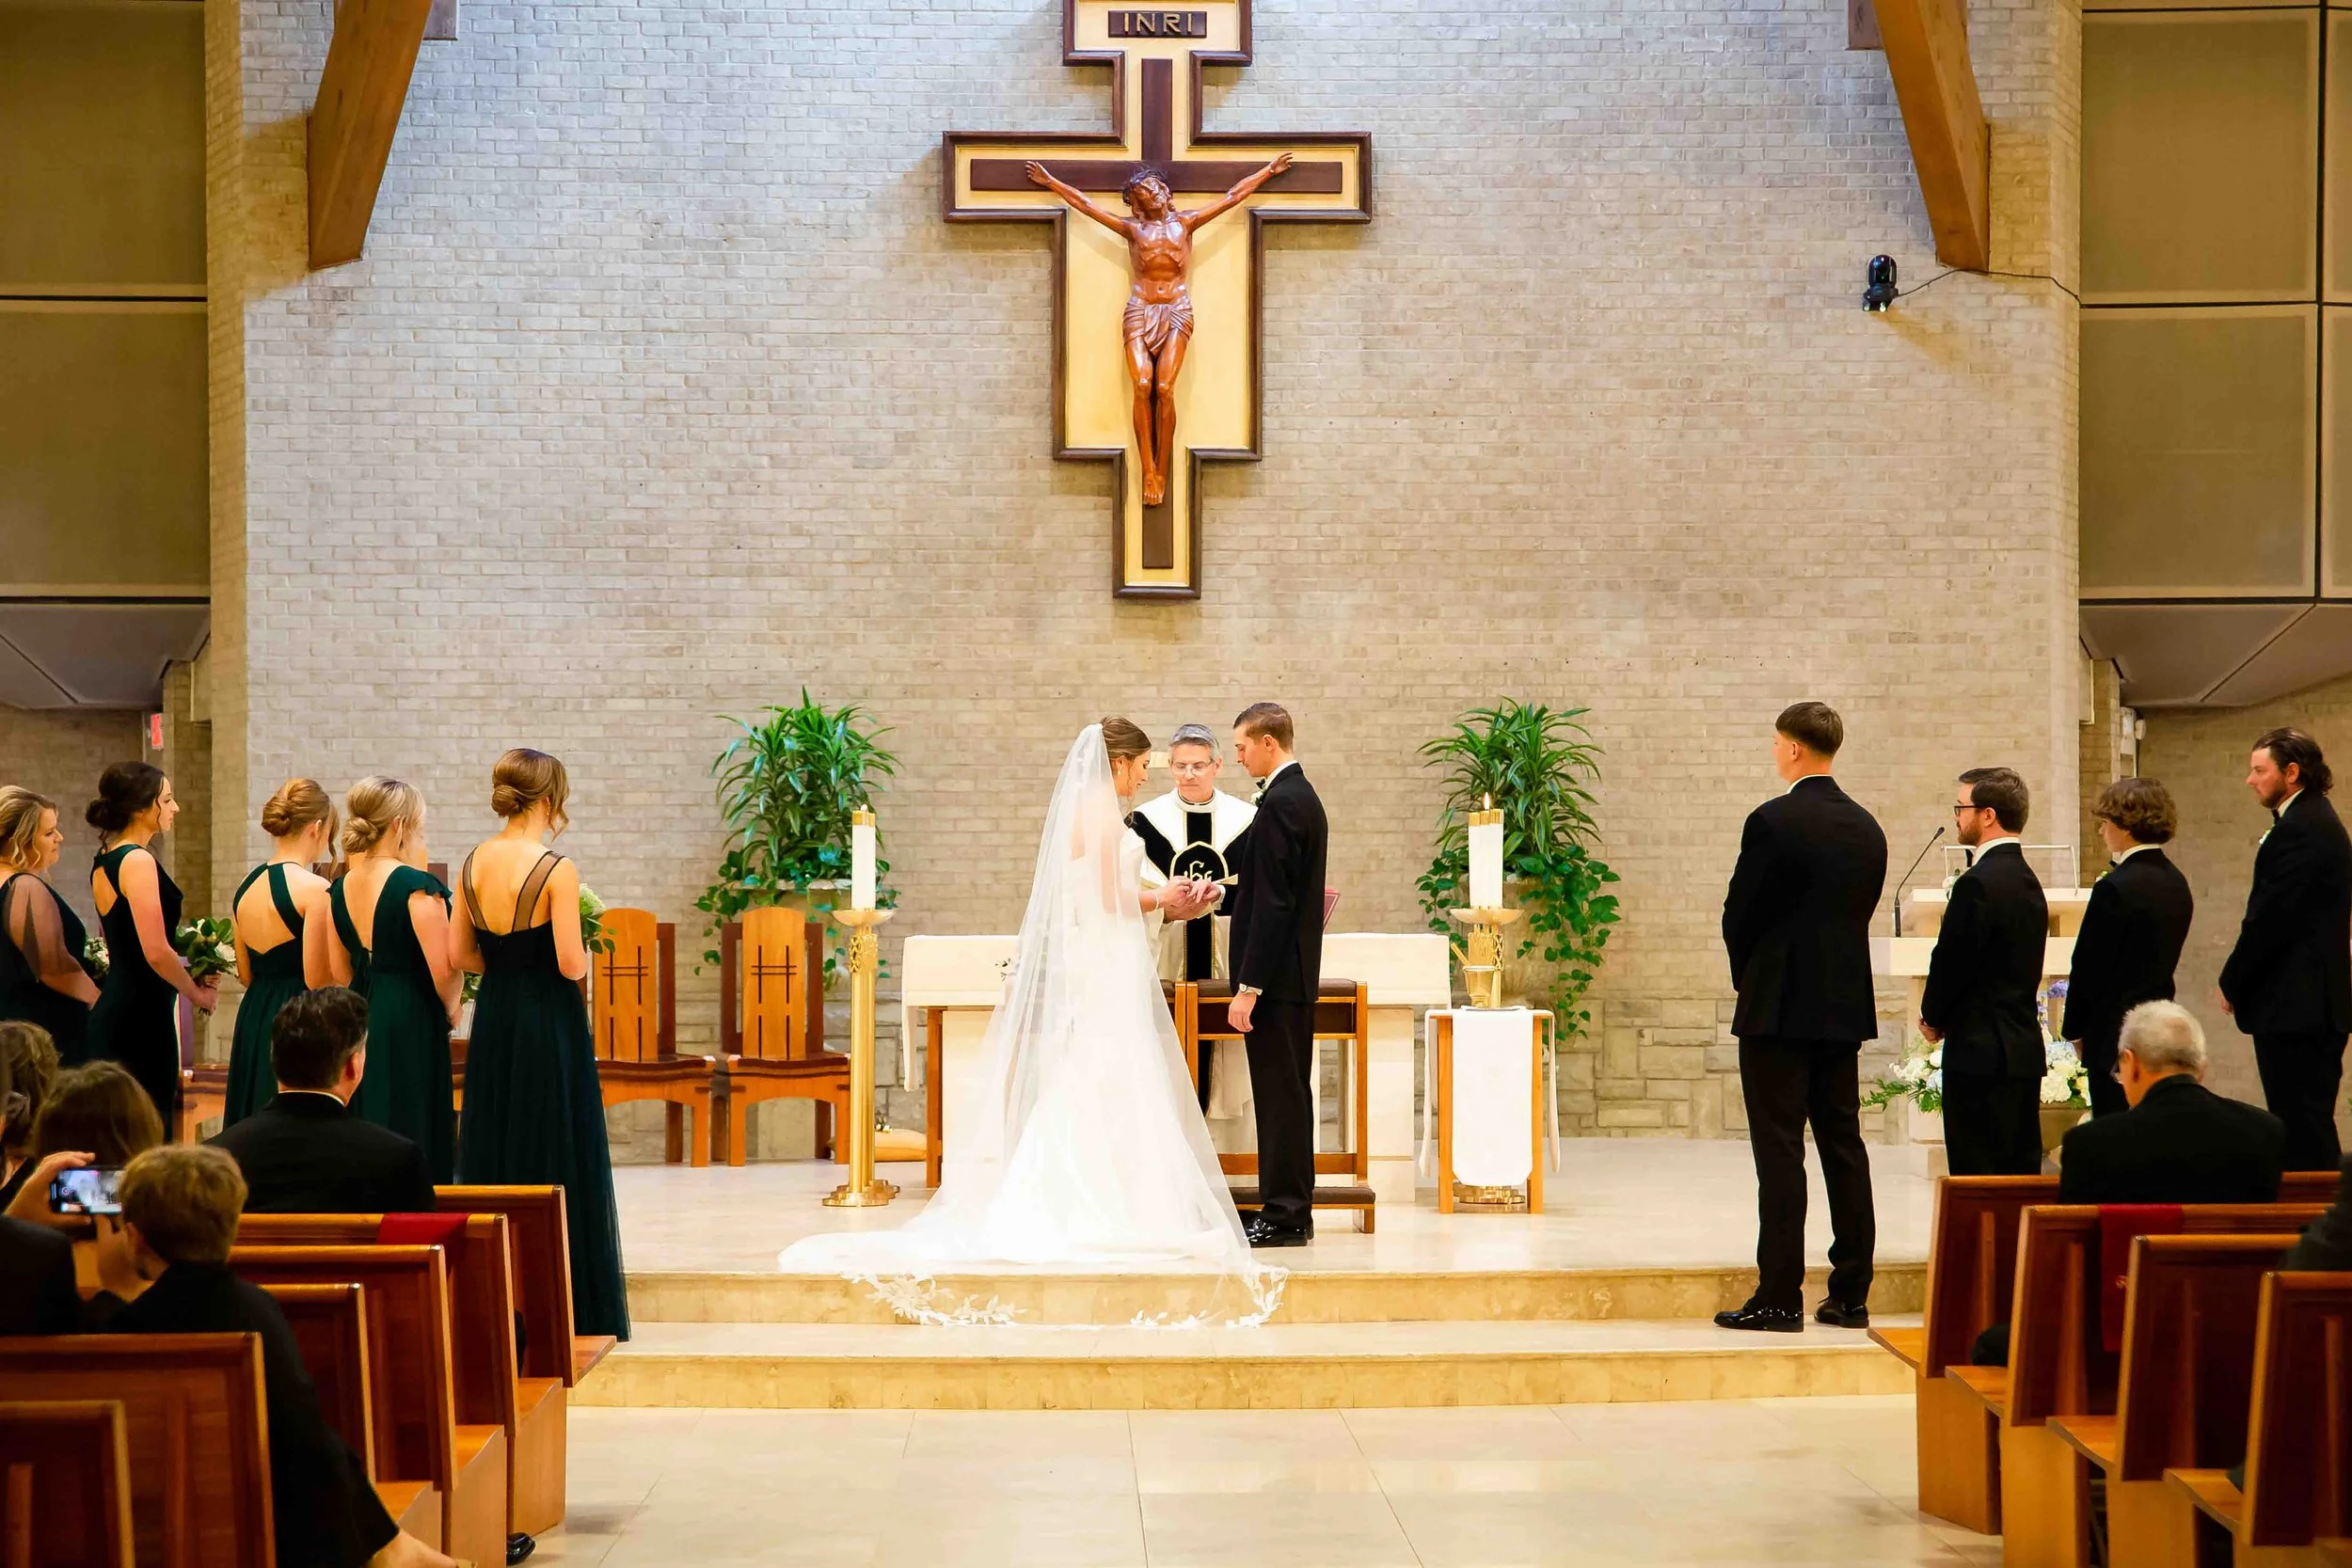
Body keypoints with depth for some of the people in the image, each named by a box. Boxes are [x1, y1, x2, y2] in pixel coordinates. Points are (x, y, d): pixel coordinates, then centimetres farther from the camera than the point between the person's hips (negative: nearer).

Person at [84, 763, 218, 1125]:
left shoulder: (102, 864, 15)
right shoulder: (138, 861, -13)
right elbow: (156, 952, -20)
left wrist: (186, 973, 18)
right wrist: (197, 993, -4)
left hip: (111, 1012, 10)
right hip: (140, 1015, -10)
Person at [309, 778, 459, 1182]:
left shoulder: (338, 890, 7)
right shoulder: (417, 887, -14)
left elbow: (339, 973, 13)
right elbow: (444, 971, -16)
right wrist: (450, 1009, 1)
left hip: (359, 1017, 7)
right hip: (411, 1026, -7)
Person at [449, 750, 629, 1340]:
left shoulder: (474, 864, 2)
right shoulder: (556, 869, -16)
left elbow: (459, 954, 6)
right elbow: (571, 964, -19)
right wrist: (583, 950, 2)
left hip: (494, 1018, 6)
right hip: (550, 1024, -6)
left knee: (494, 1156, 14)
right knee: (557, 1160, 2)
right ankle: (571, 1308, 7)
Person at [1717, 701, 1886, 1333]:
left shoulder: (1773, 821, -13)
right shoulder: (1867, 827, 8)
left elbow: (1739, 913, -8)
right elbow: (1862, 911, 11)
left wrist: (1746, 977, 10)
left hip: (1780, 1004, -6)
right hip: (1846, 1006, 6)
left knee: (1780, 1151, -4)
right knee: (1844, 1146, 9)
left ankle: (1780, 1297, -3)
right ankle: (1850, 1294, 12)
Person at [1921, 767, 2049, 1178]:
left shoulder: (1979, 883, -16)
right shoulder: (2027, 879, 13)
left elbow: (1952, 961, -15)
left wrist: (1932, 1018, 3)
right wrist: (1944, 1016, 12)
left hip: (1982, 1053, -9)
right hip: (2025, 1049, 9)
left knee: (1979, 1177, -6)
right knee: (2021, 1171, 11)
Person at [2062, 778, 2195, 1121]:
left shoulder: (2116, 888, -18)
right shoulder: (2176, 883, 9)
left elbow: (2088, 966, -14)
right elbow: (2161, 959, 13)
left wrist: (2076, 1029, 0)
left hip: (2116, 1035, -9)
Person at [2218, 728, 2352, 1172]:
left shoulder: (2296, 831, -17)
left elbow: (2269, 919, -19)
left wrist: (2232, 984, -7)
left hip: (2294, 1006, -11)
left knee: (2302, 1135, -7)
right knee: (2312, 1124, 14)